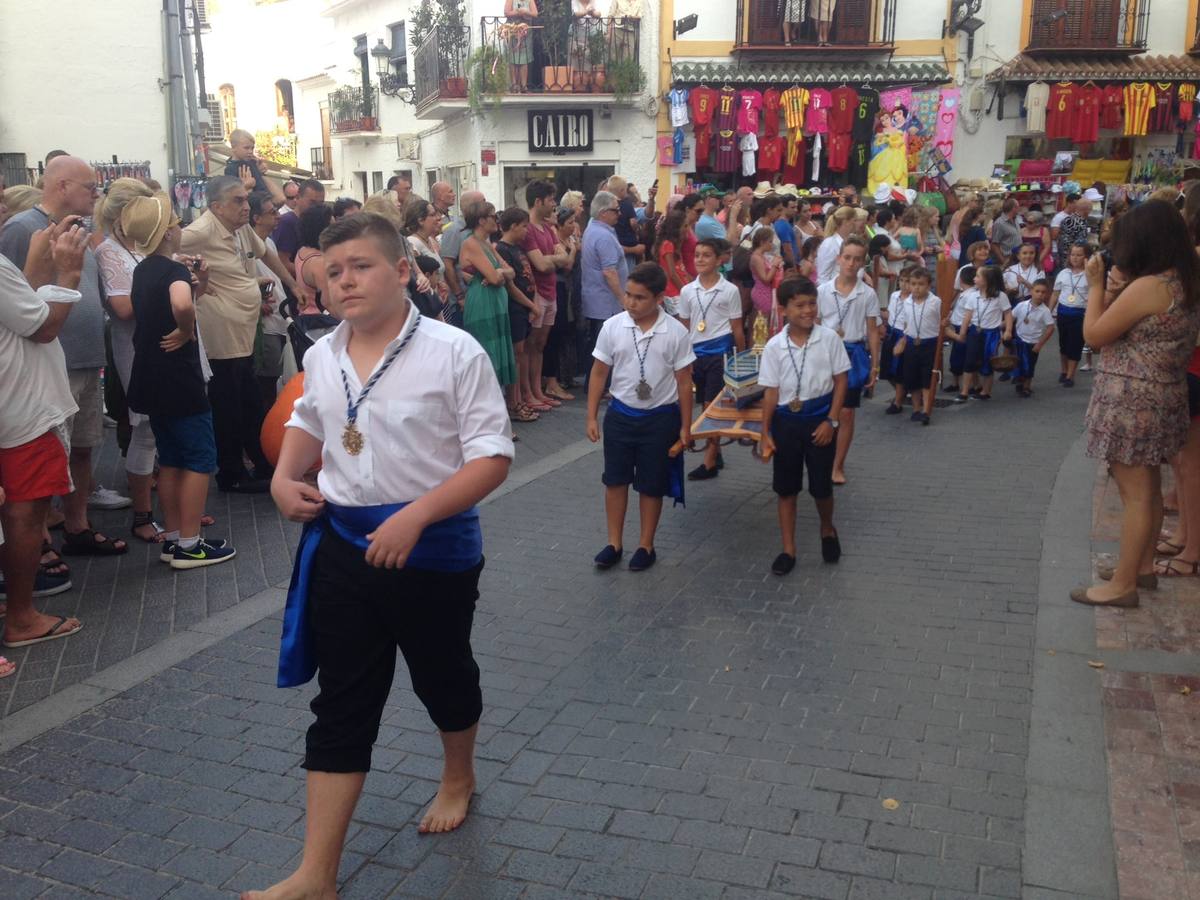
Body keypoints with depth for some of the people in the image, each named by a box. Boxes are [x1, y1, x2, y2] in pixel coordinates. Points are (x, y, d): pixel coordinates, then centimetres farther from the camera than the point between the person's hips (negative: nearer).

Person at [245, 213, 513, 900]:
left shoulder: (453, 351, -15)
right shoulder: (322, 356, 2)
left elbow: (493, 457, -17)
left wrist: (414, 516, -26)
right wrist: (285, 476, 3)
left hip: (433, 548, -4)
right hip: (341, 544, 4)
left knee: (443, 677, 18)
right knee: (342, 703, 7)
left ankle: (459, 779, 50)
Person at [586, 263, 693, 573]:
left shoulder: (676, 332, -12)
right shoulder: (612, 327, -8)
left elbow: (683, 381, -4)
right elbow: (599, 373, 2)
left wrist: (685, 425, -1)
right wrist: (592, 417, 1)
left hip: (660, 418, -2)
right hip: (620, 414, 2)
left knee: (651, 485, 9)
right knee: (615, 480, 11)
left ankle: (646, 546, 25)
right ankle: (614, 544, 26)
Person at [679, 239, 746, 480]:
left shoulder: (730, 290, -4)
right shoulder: (687, 291, 5)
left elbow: (737, 329, 1)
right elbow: (684, 328, 11)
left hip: (720, 353, -4)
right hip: (696, 354, 4)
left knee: (712, 406, -7)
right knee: (707, 406, 12)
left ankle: (709, 463, -4)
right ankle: (715, 453, 24)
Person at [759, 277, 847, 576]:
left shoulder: (829, 338, -7)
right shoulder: (774, 346, -5)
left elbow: (841, 381, -2)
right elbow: (771, 391, -1)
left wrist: (831, 421, -8)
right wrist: (765, 433, -2)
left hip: (820, 418, -1)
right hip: (786, 420, 1)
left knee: (821, 485, 6)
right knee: (785, 488, 7)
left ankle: (827, 530, 37)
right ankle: (788, 549, 18)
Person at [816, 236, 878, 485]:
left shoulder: (868, 294, -3)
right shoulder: (822, 291, -2)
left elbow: (872, 332, 2)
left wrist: (874, 365, 2)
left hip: (853, 353, -1)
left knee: (846, 412, 3)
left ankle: (838, 466, 14)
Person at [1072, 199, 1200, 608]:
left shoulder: (1147, 286, -22)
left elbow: (1094, 335, -14)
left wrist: (1097, 286, -4)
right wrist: (1116, 292, 3)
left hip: (1131, 399, -10)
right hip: (1163, 396, 10)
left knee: (1134, 494, -3)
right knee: (1149, 489, 20)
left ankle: (1123, 585, 6)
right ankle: (1143, 565, 34)